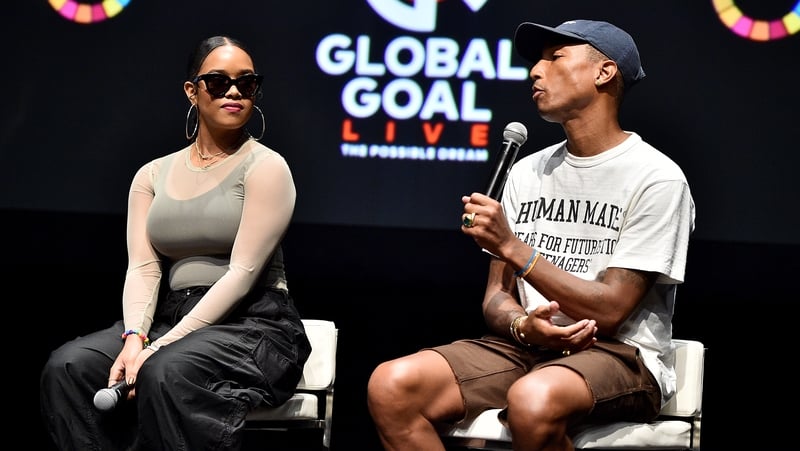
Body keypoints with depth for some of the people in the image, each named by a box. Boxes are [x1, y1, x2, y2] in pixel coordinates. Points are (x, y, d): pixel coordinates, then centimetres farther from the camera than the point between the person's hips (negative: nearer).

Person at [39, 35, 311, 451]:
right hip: (173, 318, 5)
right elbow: (142, 268, 3)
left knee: (167, 373, -37)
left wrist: (161, 346, -20)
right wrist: (134, 337, -19)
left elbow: (242, 274, -12)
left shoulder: (265, 167, -3)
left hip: (253, 324, -5)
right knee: (68, 367, -22)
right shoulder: (153, 175, 13)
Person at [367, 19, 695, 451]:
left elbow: (609, 311, -12)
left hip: (622, 354, -6)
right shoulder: (527, 172, 15)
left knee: (533, 401, -41)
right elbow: (497, 296, 13)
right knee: (391, 387, -19)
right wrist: (524, 325, -13)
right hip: (526, 347, 6)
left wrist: (511, 246, -12)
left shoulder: (656, 178, -6)